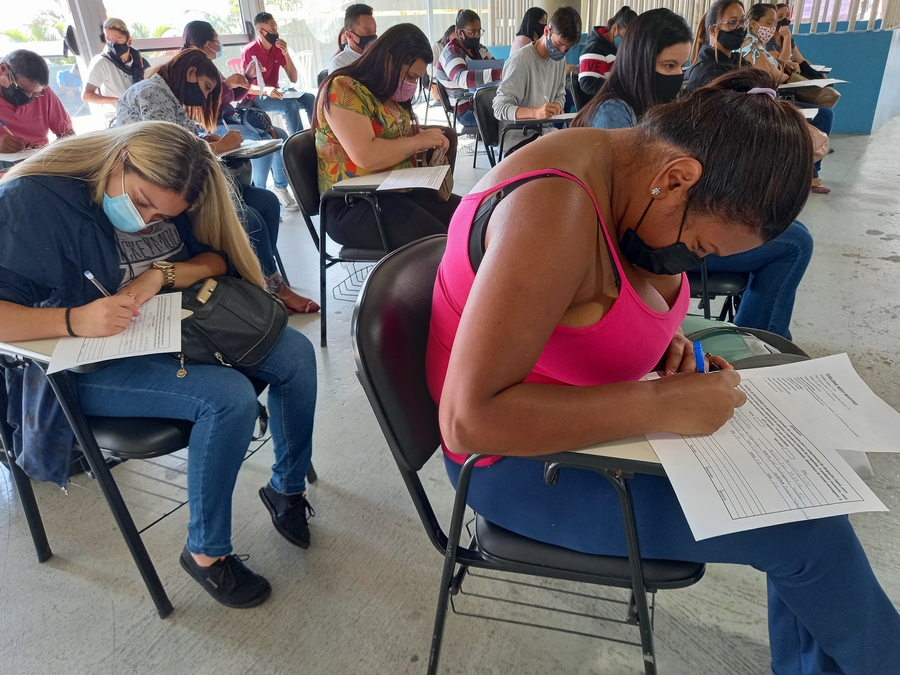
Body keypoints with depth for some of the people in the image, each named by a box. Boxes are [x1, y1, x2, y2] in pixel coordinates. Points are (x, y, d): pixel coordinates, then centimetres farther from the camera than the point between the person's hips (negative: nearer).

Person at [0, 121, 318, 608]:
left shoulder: (164, 200, 2)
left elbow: (218, 260, 3)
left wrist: (162, 274, -17)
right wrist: (74, 320, -37)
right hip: (90, 366, -7)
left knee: (295, 352, -7)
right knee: (229, 396, -31)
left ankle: (288, 487, 14)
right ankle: (206, 552, -8)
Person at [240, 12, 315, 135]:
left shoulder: (278, 48, 1)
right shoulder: (249, 51, -14)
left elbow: (293, 79, -1)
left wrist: (286, 54, -14)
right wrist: (266, 90, -36)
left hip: (274, 93, 6)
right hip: (257, 96, -6)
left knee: (310, 98, -16)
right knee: (291, 104, -31)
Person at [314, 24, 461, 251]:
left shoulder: (388, 94, 14)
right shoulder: (343, 90, -13)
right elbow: (366, 156, -25)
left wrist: (427, 138, 6)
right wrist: (418, 141, -13)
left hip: (398, 190, 9)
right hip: (353, 205, -9)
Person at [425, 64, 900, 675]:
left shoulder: (627, 167, -1)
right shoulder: (554, 210, -30)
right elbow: (470, 418, -34)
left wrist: (658, 336, -4)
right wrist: (661, 406, -29)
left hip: (572, 414, 9)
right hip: (521, 459, -9)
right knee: (810, 530, -8)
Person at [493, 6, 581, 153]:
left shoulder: (559, 59, 4)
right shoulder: (521, 61, -18)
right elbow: (500, 108, -22)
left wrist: (556, 106, -8)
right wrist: (535, 113, -39)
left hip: (542, 132, 8)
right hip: (518, 140, -7)